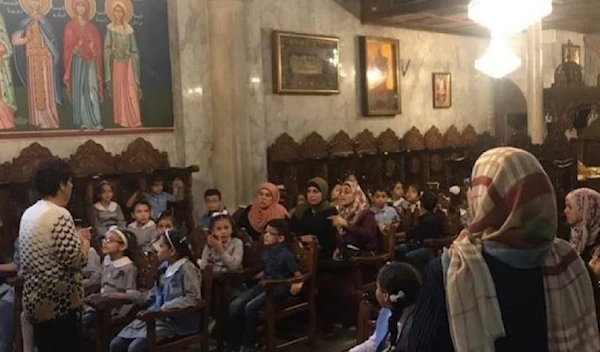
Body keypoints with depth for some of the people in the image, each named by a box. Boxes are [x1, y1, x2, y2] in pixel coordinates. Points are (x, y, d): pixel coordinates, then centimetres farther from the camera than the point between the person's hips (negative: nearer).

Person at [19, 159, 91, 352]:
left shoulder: (29, 214, 10)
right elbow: (74, 260, -21)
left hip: (36, 300, 9)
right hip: (59, 303, -9)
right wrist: (85, 242, -2)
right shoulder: (59, 215, -18)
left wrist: (76, 238, 17)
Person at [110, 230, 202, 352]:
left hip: (175, 321, -9)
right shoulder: (164, 266, 12)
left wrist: (168, 306, -23)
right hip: (156, 316, 9)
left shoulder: (186, 268, -14)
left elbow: (194, 298, -20)